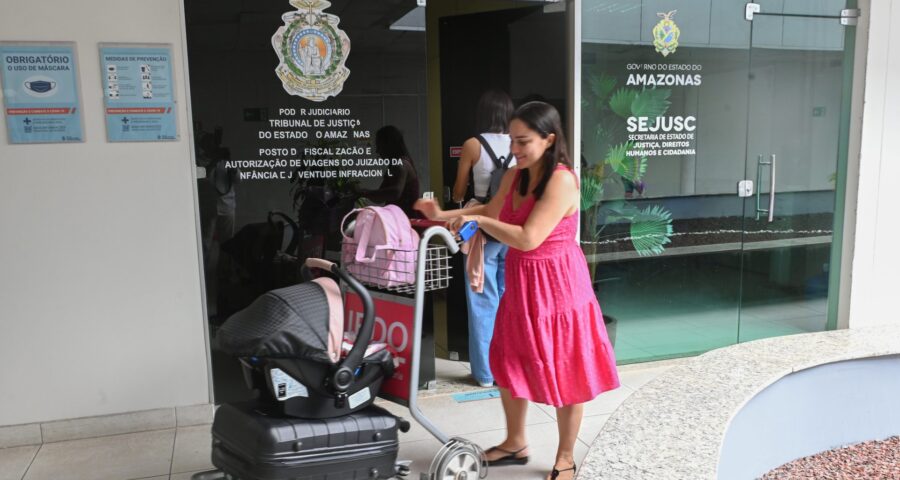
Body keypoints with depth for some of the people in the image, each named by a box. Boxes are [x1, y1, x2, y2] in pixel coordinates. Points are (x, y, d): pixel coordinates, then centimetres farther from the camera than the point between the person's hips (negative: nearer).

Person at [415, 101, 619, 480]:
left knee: (564, 374, 8)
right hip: (520, 283, 9)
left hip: (556, 285, -8)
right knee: (508, 364, 19)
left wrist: (476, 221, -21)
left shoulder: (561, 180, -23)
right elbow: (490, 212, 18)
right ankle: (515, 443, 40)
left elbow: (528, 238, -29)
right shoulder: (516, 176, 3)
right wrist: (443, 215, 6)